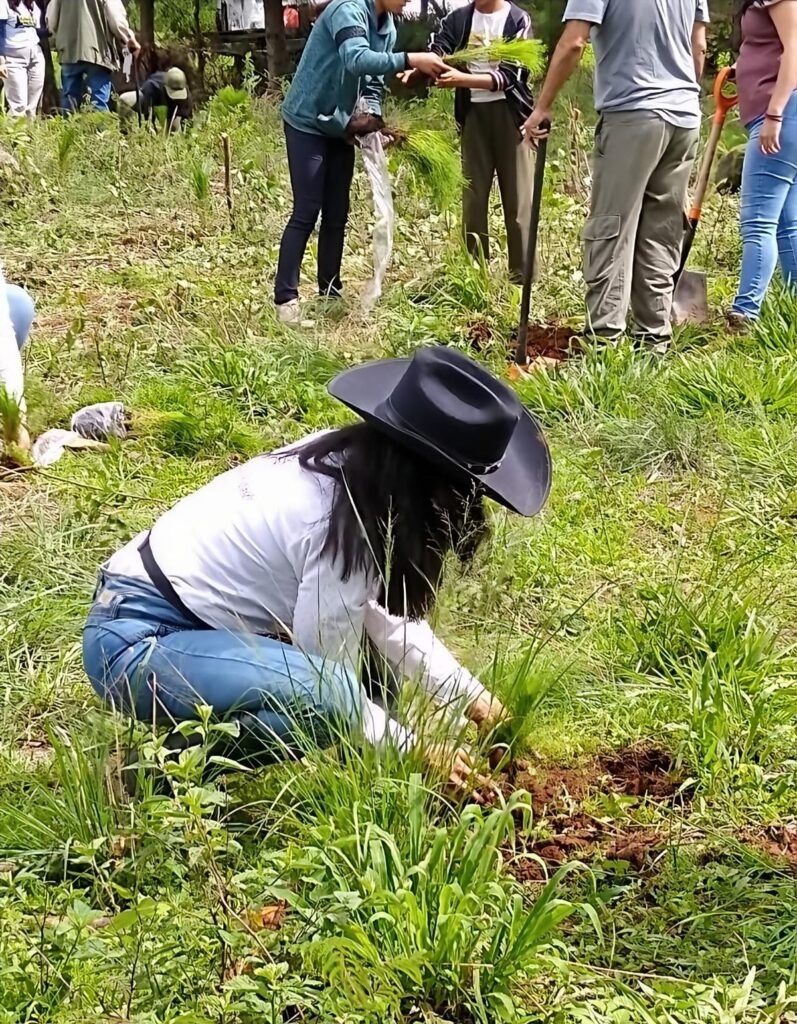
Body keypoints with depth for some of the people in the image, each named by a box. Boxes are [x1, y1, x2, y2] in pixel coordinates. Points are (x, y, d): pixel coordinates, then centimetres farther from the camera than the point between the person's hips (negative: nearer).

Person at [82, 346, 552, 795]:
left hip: (195, 616, 9)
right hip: (135, 642, -9)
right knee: (329, 696, -29)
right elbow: (330, 690, -18)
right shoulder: (343, 527, -26)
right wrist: (414, 749, -5)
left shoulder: (346, 457, -2)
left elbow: (388, 611, 8)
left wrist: (473, 698, 7)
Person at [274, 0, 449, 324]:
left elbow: (372, 81, 10)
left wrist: (372, 114, -9)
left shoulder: (387, 28, 5)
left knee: (337, 215, 8)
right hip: (307, 123, -8)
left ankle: (330, 293, 17)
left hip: (340, 128, 8)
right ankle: (285, 298, -5)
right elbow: (356, 60, -39)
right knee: (306, 213, -9)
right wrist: (410, 60, -44)